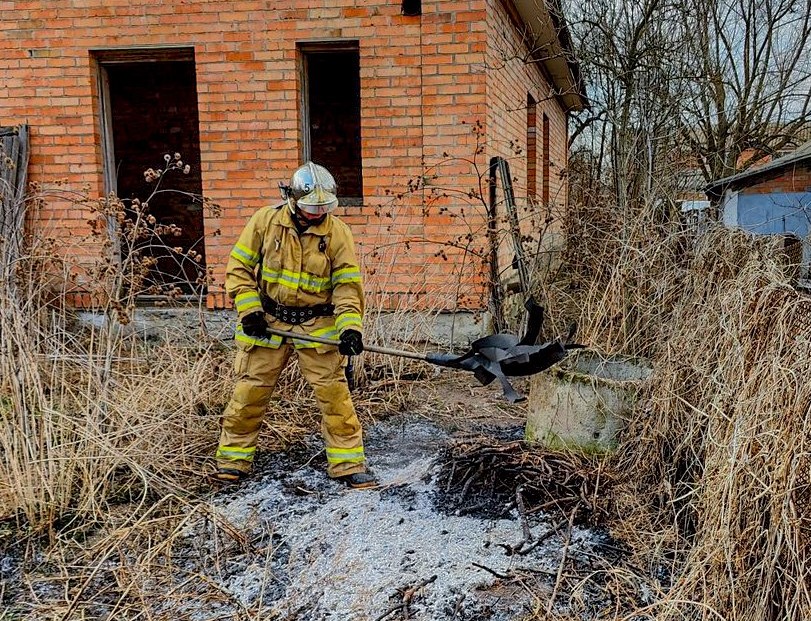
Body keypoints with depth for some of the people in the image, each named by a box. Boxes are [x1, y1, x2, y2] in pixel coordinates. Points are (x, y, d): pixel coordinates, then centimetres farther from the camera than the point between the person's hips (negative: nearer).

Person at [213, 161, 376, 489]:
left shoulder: (337, 232, -6)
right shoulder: (265, 221, -5)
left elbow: (347, 284, -5)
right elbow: (238, 268, 1)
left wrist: (349, 326, -18)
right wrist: (249, 310, -9)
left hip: (317, 326, 0)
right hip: (266, 323, 1)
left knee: (334, 394, -3)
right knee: (249, 393, 6)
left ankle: (348, 463, 10)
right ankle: (233, 458, 25)